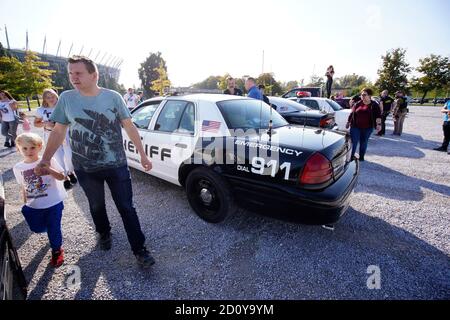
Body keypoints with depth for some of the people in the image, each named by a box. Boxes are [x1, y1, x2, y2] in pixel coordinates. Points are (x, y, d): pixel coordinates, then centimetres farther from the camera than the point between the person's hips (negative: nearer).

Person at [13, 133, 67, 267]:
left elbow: (61, 177, -15)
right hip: (34, 206, 4)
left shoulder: (48, 161, -12)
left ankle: (57, 250, 27)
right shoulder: (18, 168, -1)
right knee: (37, 228, 14)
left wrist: (49, 169, -31)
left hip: (53, 203, -4)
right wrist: (25, 203, 14)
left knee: (53, 227, 3)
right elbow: (23, 187, 10)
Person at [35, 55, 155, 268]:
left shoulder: (113, 97, -5)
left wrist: (142, 154, -4)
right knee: (96, 206, 20)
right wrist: (45, 159, -3)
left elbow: (130, 127, -3)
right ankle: (104, 234, 48)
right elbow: (58, 132, 5)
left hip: (117, 165, -2)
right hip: (85, 169, 2)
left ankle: (139, 250, 15)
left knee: (127, 208, 3)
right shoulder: (66, 99, -1)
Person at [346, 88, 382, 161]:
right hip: (355, 127, 0)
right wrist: (348, 122, 13)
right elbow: (352, 113, 13)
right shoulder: (357, 104, 7)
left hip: (367, 128, 0)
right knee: (354, 142, -3)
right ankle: (351, 156, 7)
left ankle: (361, 157, 22)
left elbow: (378, 115, -2)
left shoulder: (374, 105, 3)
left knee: (364, 143, 10)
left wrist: (378, 124, -14)